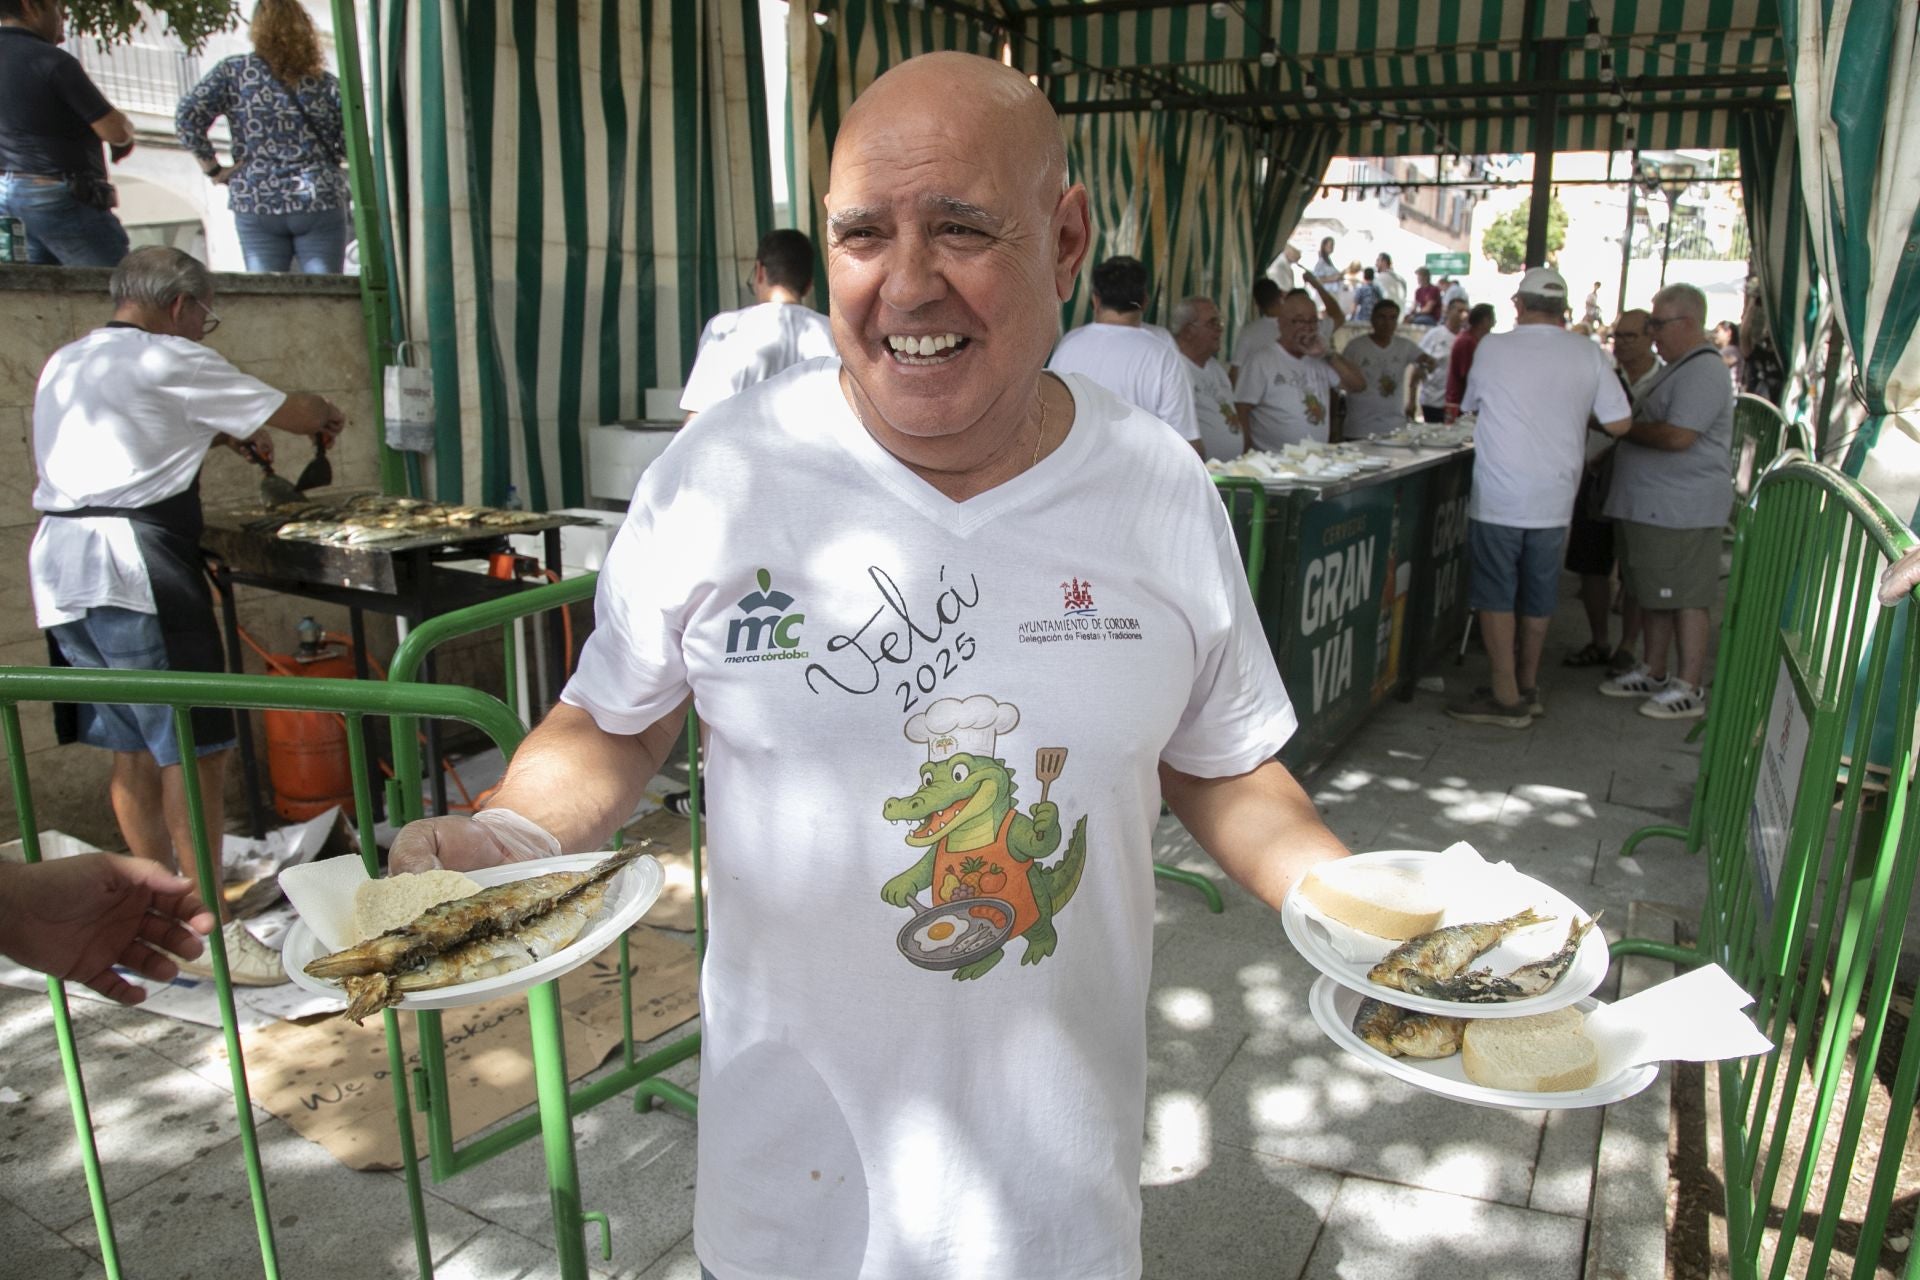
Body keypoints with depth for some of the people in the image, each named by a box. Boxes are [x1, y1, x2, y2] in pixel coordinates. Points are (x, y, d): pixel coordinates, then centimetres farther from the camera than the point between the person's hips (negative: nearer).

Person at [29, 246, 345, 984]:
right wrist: (329, 417, 22)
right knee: (194, 749, -6)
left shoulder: (64, 364, 20)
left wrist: (222, 434, 39)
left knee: (134, 746, 15)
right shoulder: (169, 362, -4)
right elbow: (293, 412, 1)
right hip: (132, 569, -9)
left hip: (60, 570, 9)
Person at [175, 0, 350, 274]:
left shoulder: (233, 72, 4)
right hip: (320, 203, -1)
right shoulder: (323, 82, 3)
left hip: (256, 203, 1)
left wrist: (213, 169, 6)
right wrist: (323, 160, 12)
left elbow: (186, 119, -3)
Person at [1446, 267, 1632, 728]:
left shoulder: (1492, 349, -4)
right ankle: (1528, 687, 25)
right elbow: (1619, 423, 2)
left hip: (1498, 498, -3)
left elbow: (1469, 406, 11)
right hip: (1554, 499, 3)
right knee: (1537, 598, 14)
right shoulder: (1588, 354, 0)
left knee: (1496, 595, 2)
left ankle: (1507, 698, 2)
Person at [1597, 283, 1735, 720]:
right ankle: (1655, 674, 27)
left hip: (1683, 510, -10)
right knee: (1654, 594, 16)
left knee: (1685, 599, -3)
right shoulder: (1678, 368, 18)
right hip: (1653, 504, 10)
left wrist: (1623, 427, -13)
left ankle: (1689, 689, 4)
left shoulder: (1702, 372, -16)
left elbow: (1678, 436, -25)